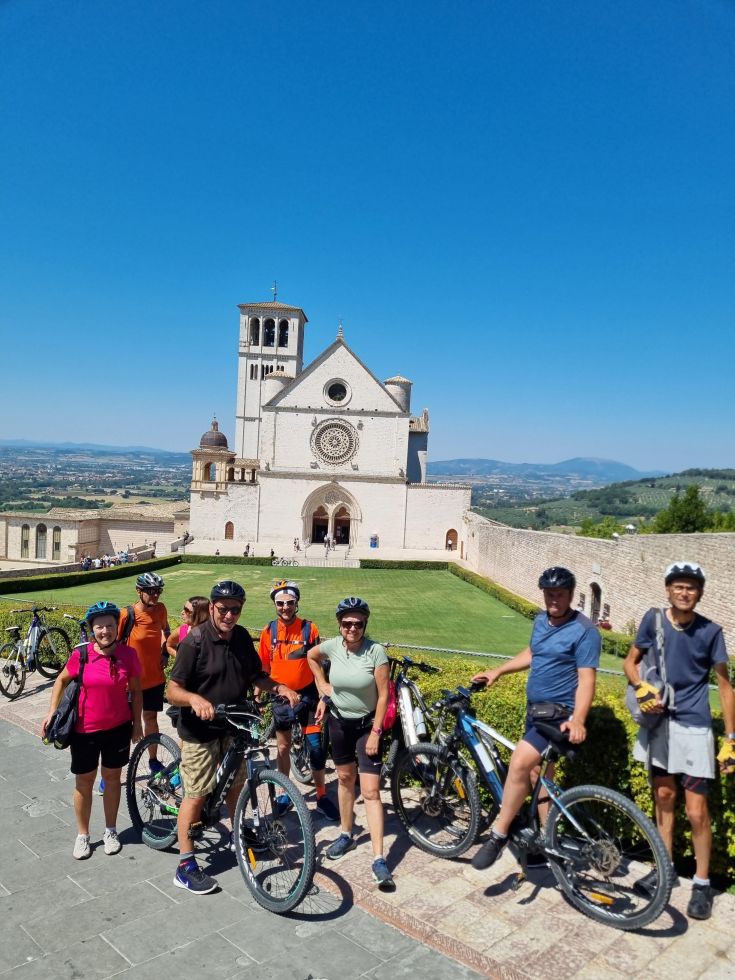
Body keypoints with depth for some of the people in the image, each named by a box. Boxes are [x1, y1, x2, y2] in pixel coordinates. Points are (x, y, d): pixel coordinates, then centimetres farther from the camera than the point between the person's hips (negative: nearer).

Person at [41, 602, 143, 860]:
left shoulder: (128, 654, -11)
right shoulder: (81, 654, -13)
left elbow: (135, 691, 0)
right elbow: (62, 680, 4)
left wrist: (137, 723, 2)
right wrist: (51, 712, -1)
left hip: (118, 728, 1)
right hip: (85, 730, 0)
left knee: (112, 778, 15)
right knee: (84, 782, 13)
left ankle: (111, 831, 33)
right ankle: (82, 835, 32)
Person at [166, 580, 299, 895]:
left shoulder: (242, 637, -2)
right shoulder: (195, 640, -21)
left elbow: (256, 676, 9)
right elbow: (172, 691, -21)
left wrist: (280, 687, -9)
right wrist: (195, 698, -41)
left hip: (234, 726, 6)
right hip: (200, 731, -6)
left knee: (236, 784, 20)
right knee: (196, 794, 2)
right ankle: (185, 866, 17)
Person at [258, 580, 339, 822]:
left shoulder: (309, 629, -10)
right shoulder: (269, 631, -6)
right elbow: (263, 667, 5)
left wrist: (323, 696, -5)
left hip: (307, 694, -1)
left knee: (316, 746, 0)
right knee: (283, 747, 13)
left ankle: (322, 796, 17)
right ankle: (285, 793, 31)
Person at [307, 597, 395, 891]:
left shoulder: (375, 651, -22)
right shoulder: (332, 646, -11)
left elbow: (383, 695, -16)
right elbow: (311, 656, 12)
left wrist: (376, 732, -16)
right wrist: (322, 684, 4)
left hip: (367, 723, -3)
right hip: (339, 721, 4)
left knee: (370, 791, -6)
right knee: (346, 778, 19)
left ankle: (379, 860, -2)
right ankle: (345, 835, 38)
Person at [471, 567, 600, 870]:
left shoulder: (584, 631, -15)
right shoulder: (541, 621, 9)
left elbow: (586, 679, -20)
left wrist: (577, 719, -32)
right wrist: (497, 671, 20)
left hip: (560, 714, -8)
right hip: (535, 708, 8)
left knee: (519, 762, -21)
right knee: (537, 773, 14)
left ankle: (498, 835, -8)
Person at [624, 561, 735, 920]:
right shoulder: (653, 619, -6)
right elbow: (631, 661, 5)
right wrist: (641, 688, -15)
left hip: (694, 728, -2)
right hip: (658, 721, 3)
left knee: (697, 811, 0)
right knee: (663, 797, 16)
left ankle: (702, 883, 19)